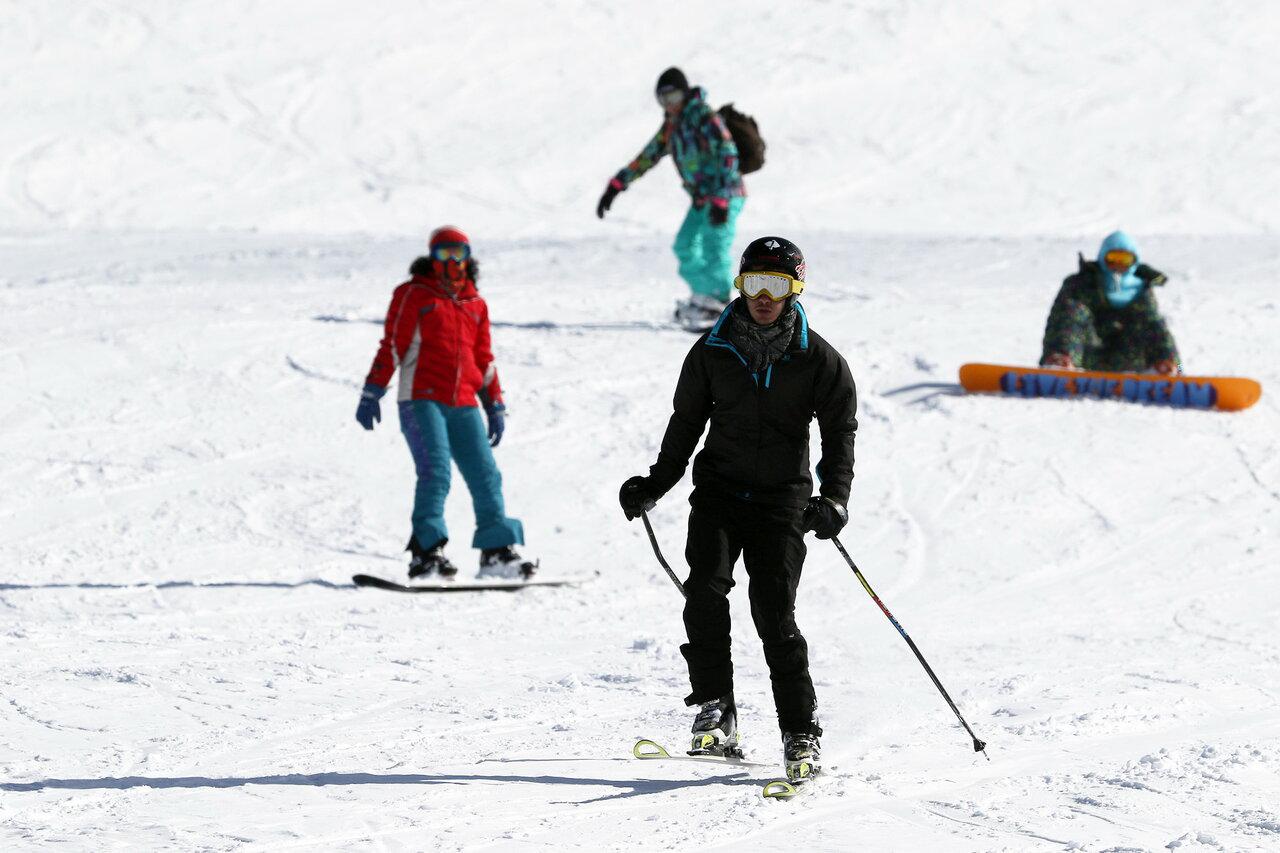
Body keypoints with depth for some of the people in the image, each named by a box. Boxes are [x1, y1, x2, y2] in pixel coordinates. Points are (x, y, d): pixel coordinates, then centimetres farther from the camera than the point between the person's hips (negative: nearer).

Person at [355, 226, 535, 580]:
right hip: (421, 401, -5)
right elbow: (391, 346, 0)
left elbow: (483, 359, 24)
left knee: (486, 475, -1)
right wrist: (371, 392, -7)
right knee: (435, 471, -18)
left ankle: (497, 552, 4)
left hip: (464, 405, 5)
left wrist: (495, 405, 22)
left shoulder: (475, 304, 19)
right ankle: (426, 552, -18)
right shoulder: (414, 295, 4)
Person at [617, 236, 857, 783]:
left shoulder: (819, 361, -2)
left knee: (775, 613, -10)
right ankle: (714, 710, -15)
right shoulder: (714, 350, 4)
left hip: (781, 497, -2)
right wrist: (656, 484, 14)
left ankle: (801, 733, -3)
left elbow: (841, 431, 0)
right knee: (706, 590, -20)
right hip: (719, 486, 2)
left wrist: (834, 498, -15)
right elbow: (687, 422, 16)